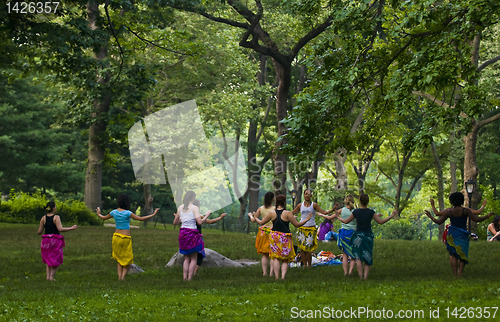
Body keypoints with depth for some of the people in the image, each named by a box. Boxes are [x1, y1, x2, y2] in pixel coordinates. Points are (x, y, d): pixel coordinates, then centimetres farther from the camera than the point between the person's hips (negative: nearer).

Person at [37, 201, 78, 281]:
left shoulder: (43, 218, 2)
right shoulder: (56, 217, -10)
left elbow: (39, 232, 1)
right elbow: (60, 229, -20)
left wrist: (40, 228, 25)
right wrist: (71, 228, -9)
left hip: (46, 241, 4)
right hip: (55, 241, -4)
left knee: (49, 261, 18)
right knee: (56, 261, 11)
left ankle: (48, 276, 3)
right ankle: (52, 276, 2)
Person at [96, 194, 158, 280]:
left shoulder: (114, 212, 0)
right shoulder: (127, 213, -15)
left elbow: (104, 218, 17)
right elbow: (140, 219, -19)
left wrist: (98, 214, 39)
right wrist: (153, 214, -12)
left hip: (116, 237, 5)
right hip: (125, 238, -5)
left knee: (119, 259, 17)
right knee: (127, 259, 9)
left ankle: (119, 276, 4)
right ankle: (123, 276, -4)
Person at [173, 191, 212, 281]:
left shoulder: (180, 208, 6)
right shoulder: (195, 208, -9)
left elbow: (175, 222, 12)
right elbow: (200, 222, -17)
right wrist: (207, 215, -2)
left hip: (182, 232, 5)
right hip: (192, 233, -5)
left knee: (186, 258, 14)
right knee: (193, 259, 5)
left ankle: (184, 278, 7)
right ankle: (189, 278, -1)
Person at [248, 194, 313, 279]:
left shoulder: (271, 213, -3)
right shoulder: (288, 214, -12)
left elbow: (261, 222, 7)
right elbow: (297, 224, -6)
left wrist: (252, 216, 25)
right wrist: (307, 219, 7)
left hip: (274, 236, 2)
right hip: (285, 237, -2)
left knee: (276, 258, 7)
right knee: (285, 260, 7)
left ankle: (277, 277, 0)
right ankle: (283, 276, -6)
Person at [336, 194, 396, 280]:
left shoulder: (356, 212, -5)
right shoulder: (371, 212, -5)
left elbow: (346, 221, 5)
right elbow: (381, 222, 0)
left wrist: (338, 217, 24)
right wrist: (392, 215, 11)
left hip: (358, 236, -1)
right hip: (368, 236, 1)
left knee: (358, 258, 1)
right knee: (367, 258, 9)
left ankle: (361, 276, -10)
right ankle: (365, 276, -3)